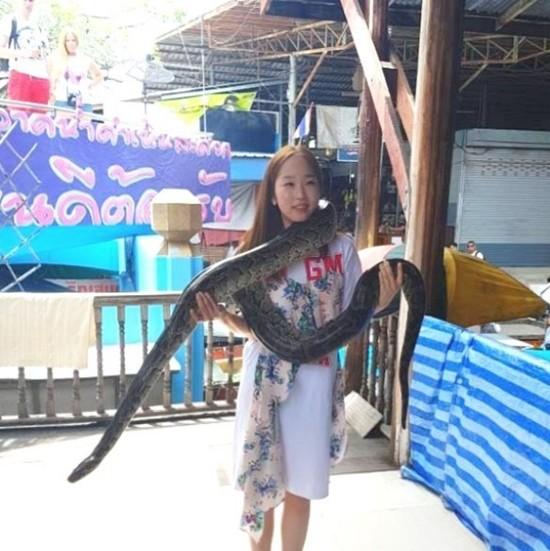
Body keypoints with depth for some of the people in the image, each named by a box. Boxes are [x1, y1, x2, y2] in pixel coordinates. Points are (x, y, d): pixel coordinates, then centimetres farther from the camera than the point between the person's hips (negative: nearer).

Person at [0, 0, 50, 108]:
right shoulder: (9, 21, 8)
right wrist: (24, 53, -16)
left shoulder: (40, 28, 25)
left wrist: (50, 83, 13)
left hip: (42, 80, 5)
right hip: (20, 76, -5)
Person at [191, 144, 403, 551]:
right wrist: (222, 315, -19)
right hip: (264, 380, 1)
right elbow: (249, 325, 1)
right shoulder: (255, 250, -4)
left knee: (300, 488, 13)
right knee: (258, 484, 14)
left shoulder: (341, 247, -4)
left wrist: (380, 303, -18)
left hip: (315, 383, 0)